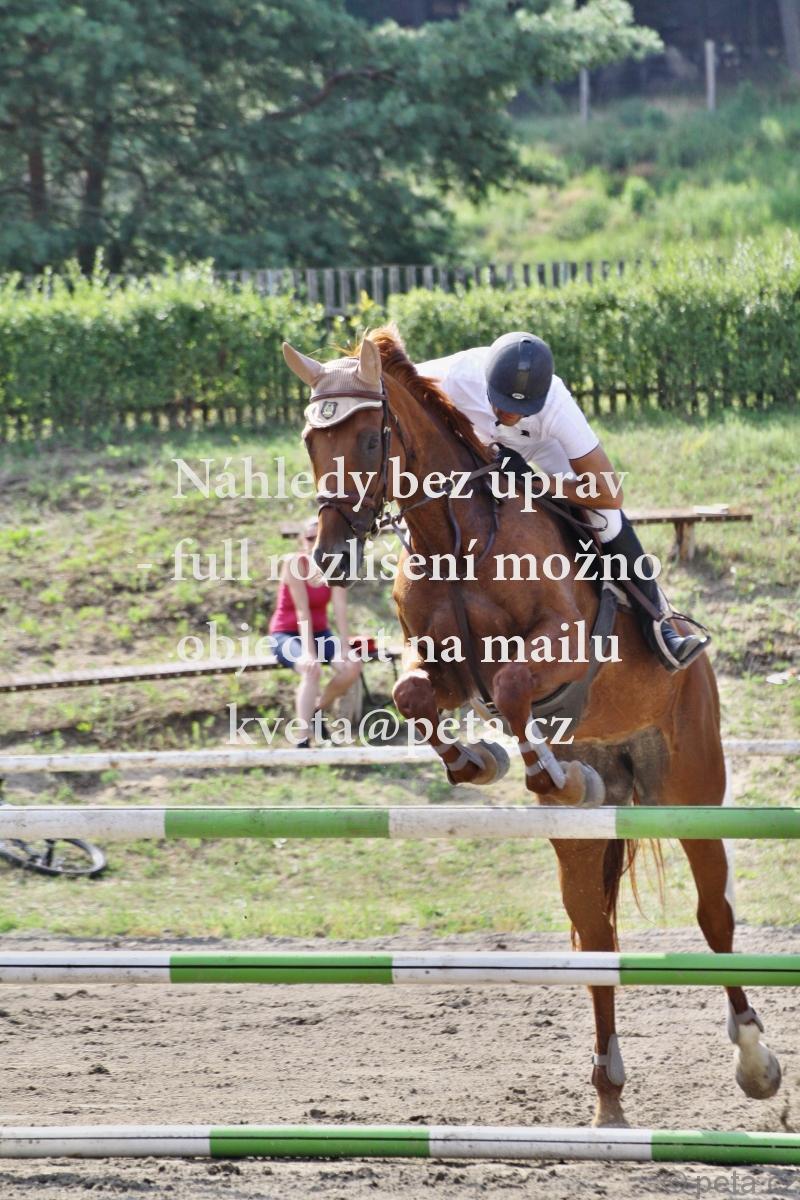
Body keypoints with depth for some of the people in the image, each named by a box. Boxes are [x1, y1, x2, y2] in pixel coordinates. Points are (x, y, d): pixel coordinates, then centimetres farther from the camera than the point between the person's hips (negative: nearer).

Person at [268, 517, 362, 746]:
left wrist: (345, 647, -25)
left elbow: (340, 609, -14)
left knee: (352, 667, -21)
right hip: (286, 634, -5)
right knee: (311, 669, -35)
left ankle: (317, 709, 6)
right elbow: (302, 611, -24)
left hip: (319, 633, 5)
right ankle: (303, 741, -36)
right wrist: (308, 651, -31)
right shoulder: (294, 563, -18)